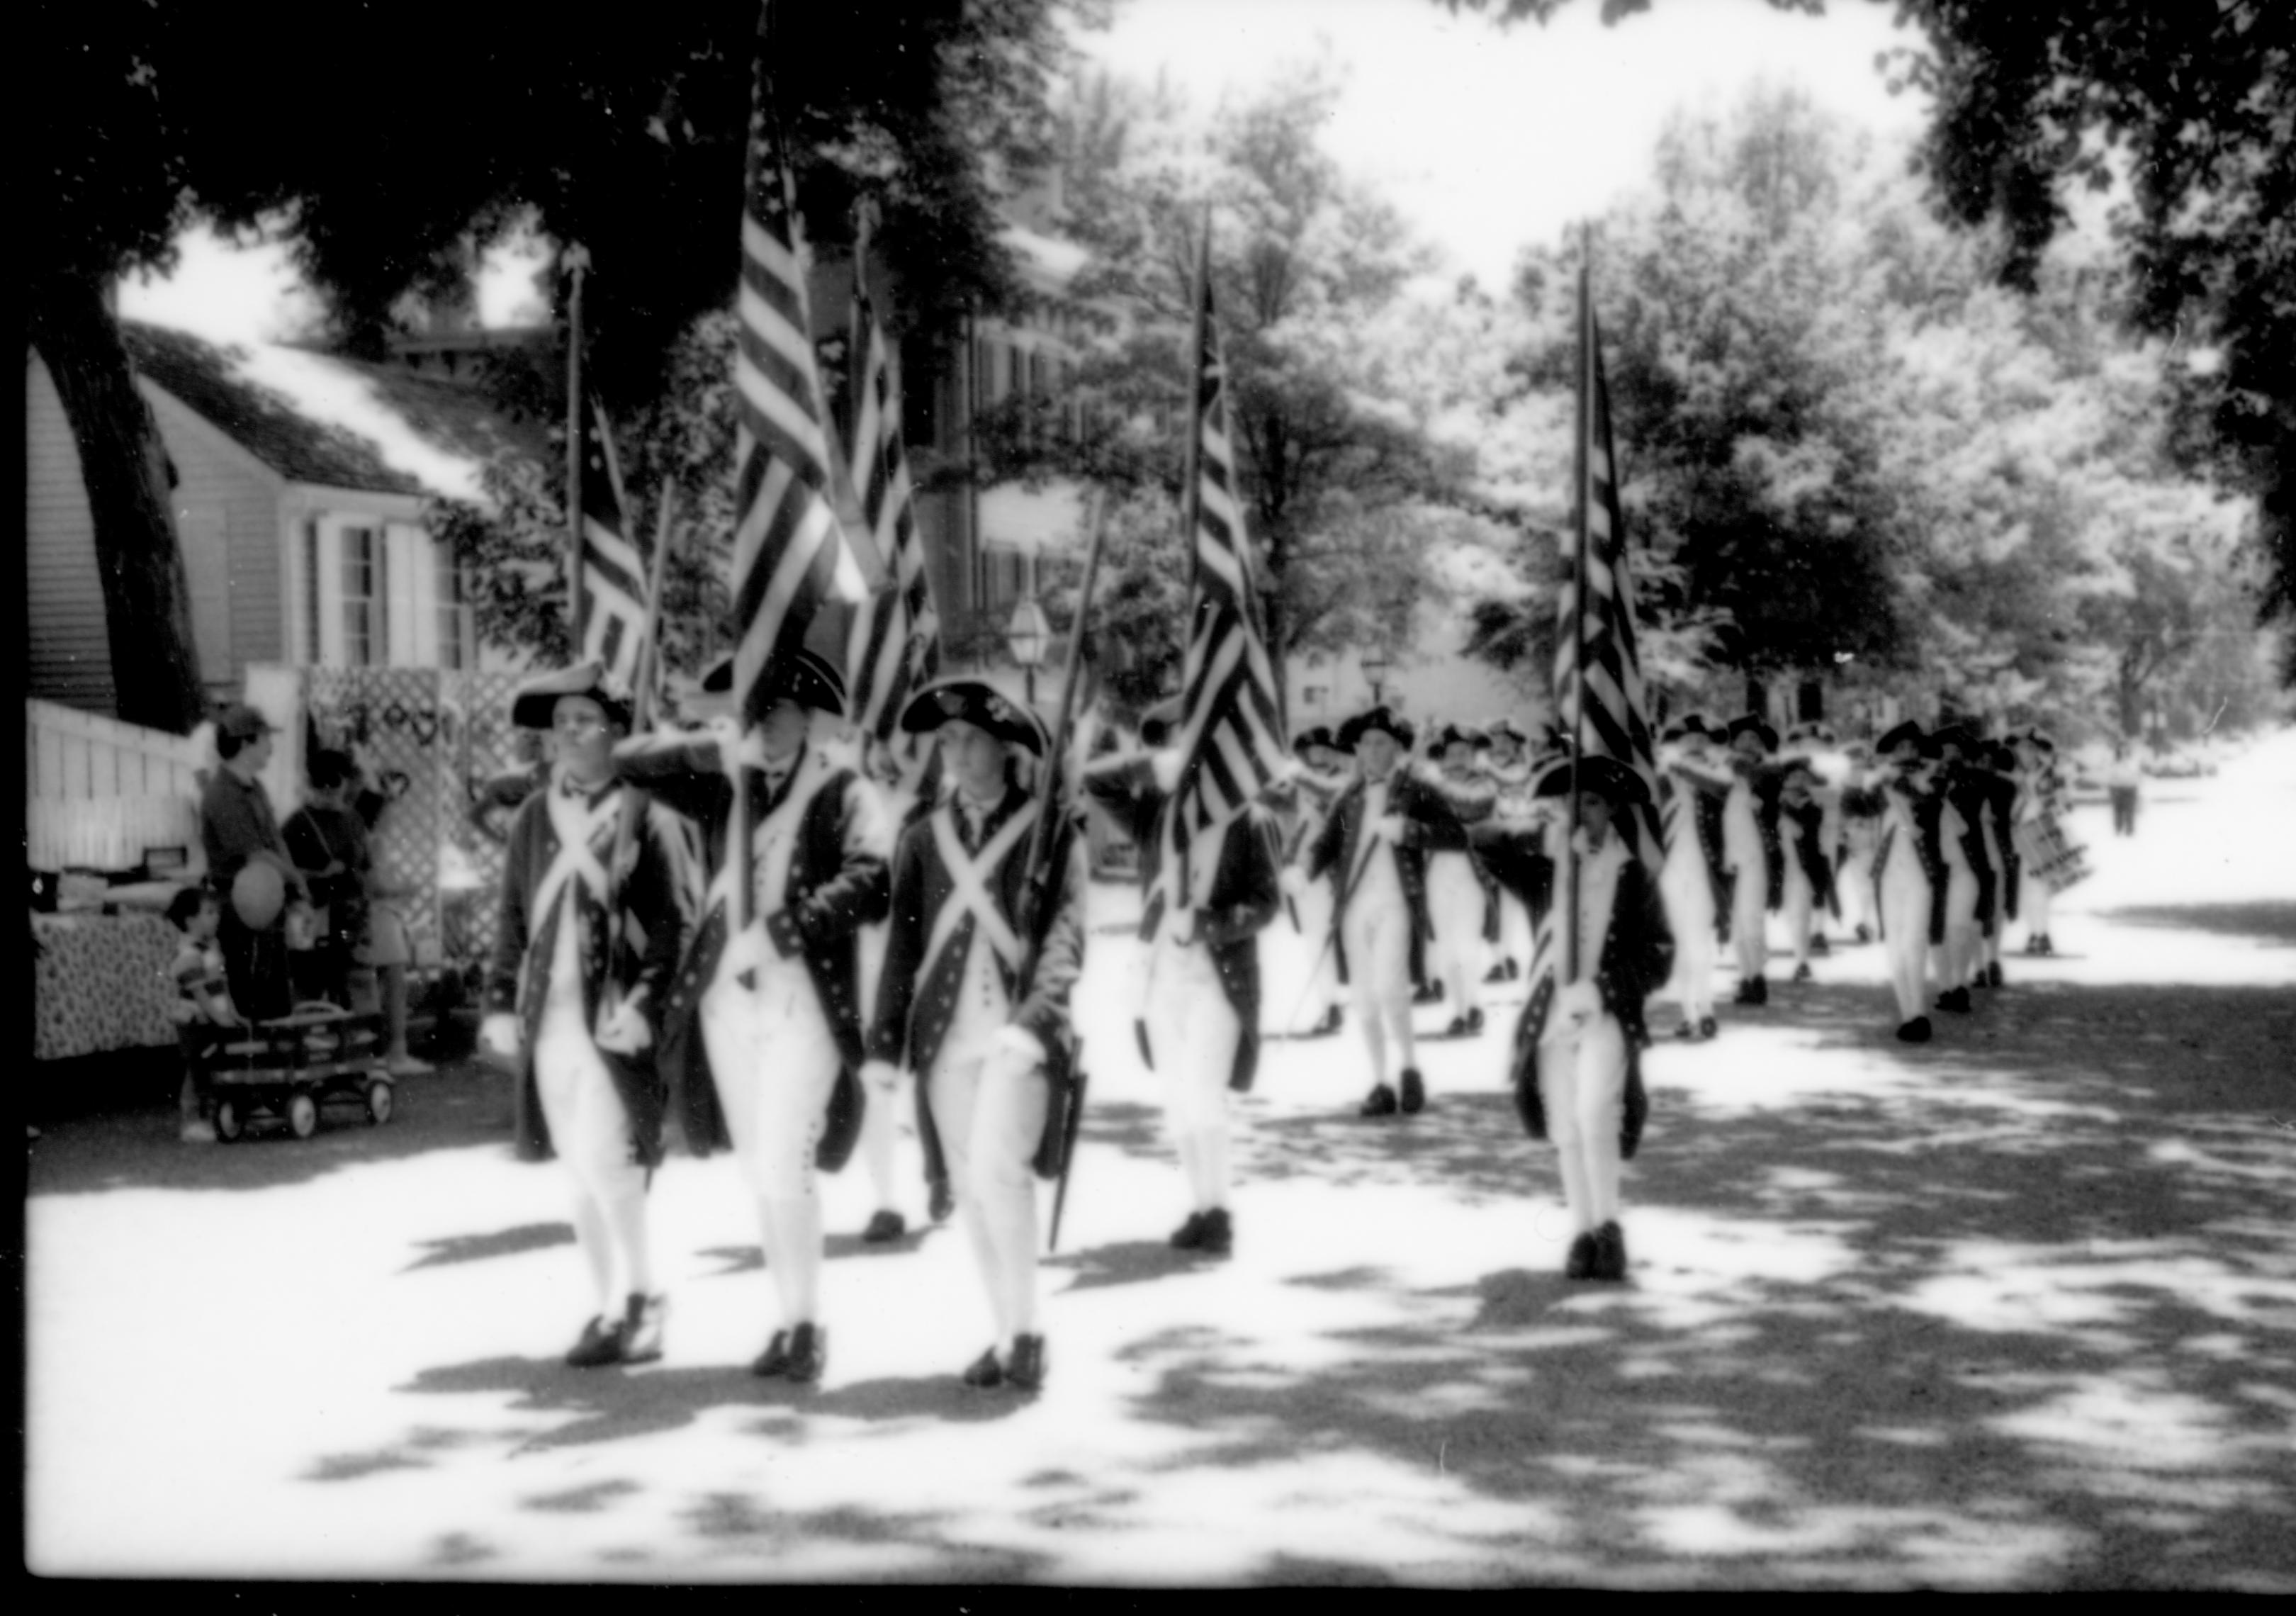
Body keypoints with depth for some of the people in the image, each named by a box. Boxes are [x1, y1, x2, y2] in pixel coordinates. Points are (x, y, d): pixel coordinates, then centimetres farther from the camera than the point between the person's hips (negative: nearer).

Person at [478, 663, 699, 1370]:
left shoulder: (647, 815, -4)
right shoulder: (534, 818, 12)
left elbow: (678, 921, -7)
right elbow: (513, 919, 15)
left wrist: (647, 1003, -16)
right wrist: (501, 1004, 8)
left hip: (619, 1023, -6)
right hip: (550, 1019, 6)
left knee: (607, 1159, -16)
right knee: (582, 1171, 10)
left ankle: (637, 1300, -2)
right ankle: (617, 1307, 20)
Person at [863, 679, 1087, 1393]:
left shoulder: (1051, 830, 0)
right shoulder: (924, 836, 11)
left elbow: (1066, 935, -6)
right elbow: (903, 941, 12)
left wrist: (1034, 1020, -19)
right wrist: (885, 1042, 8)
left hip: (1021, 1029, -4)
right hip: (947, 1031, 4)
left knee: (998, 1166, -20)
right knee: (970, 1186, 6)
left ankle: (1027, 1328, -9)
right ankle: (1004, 1334, 17)